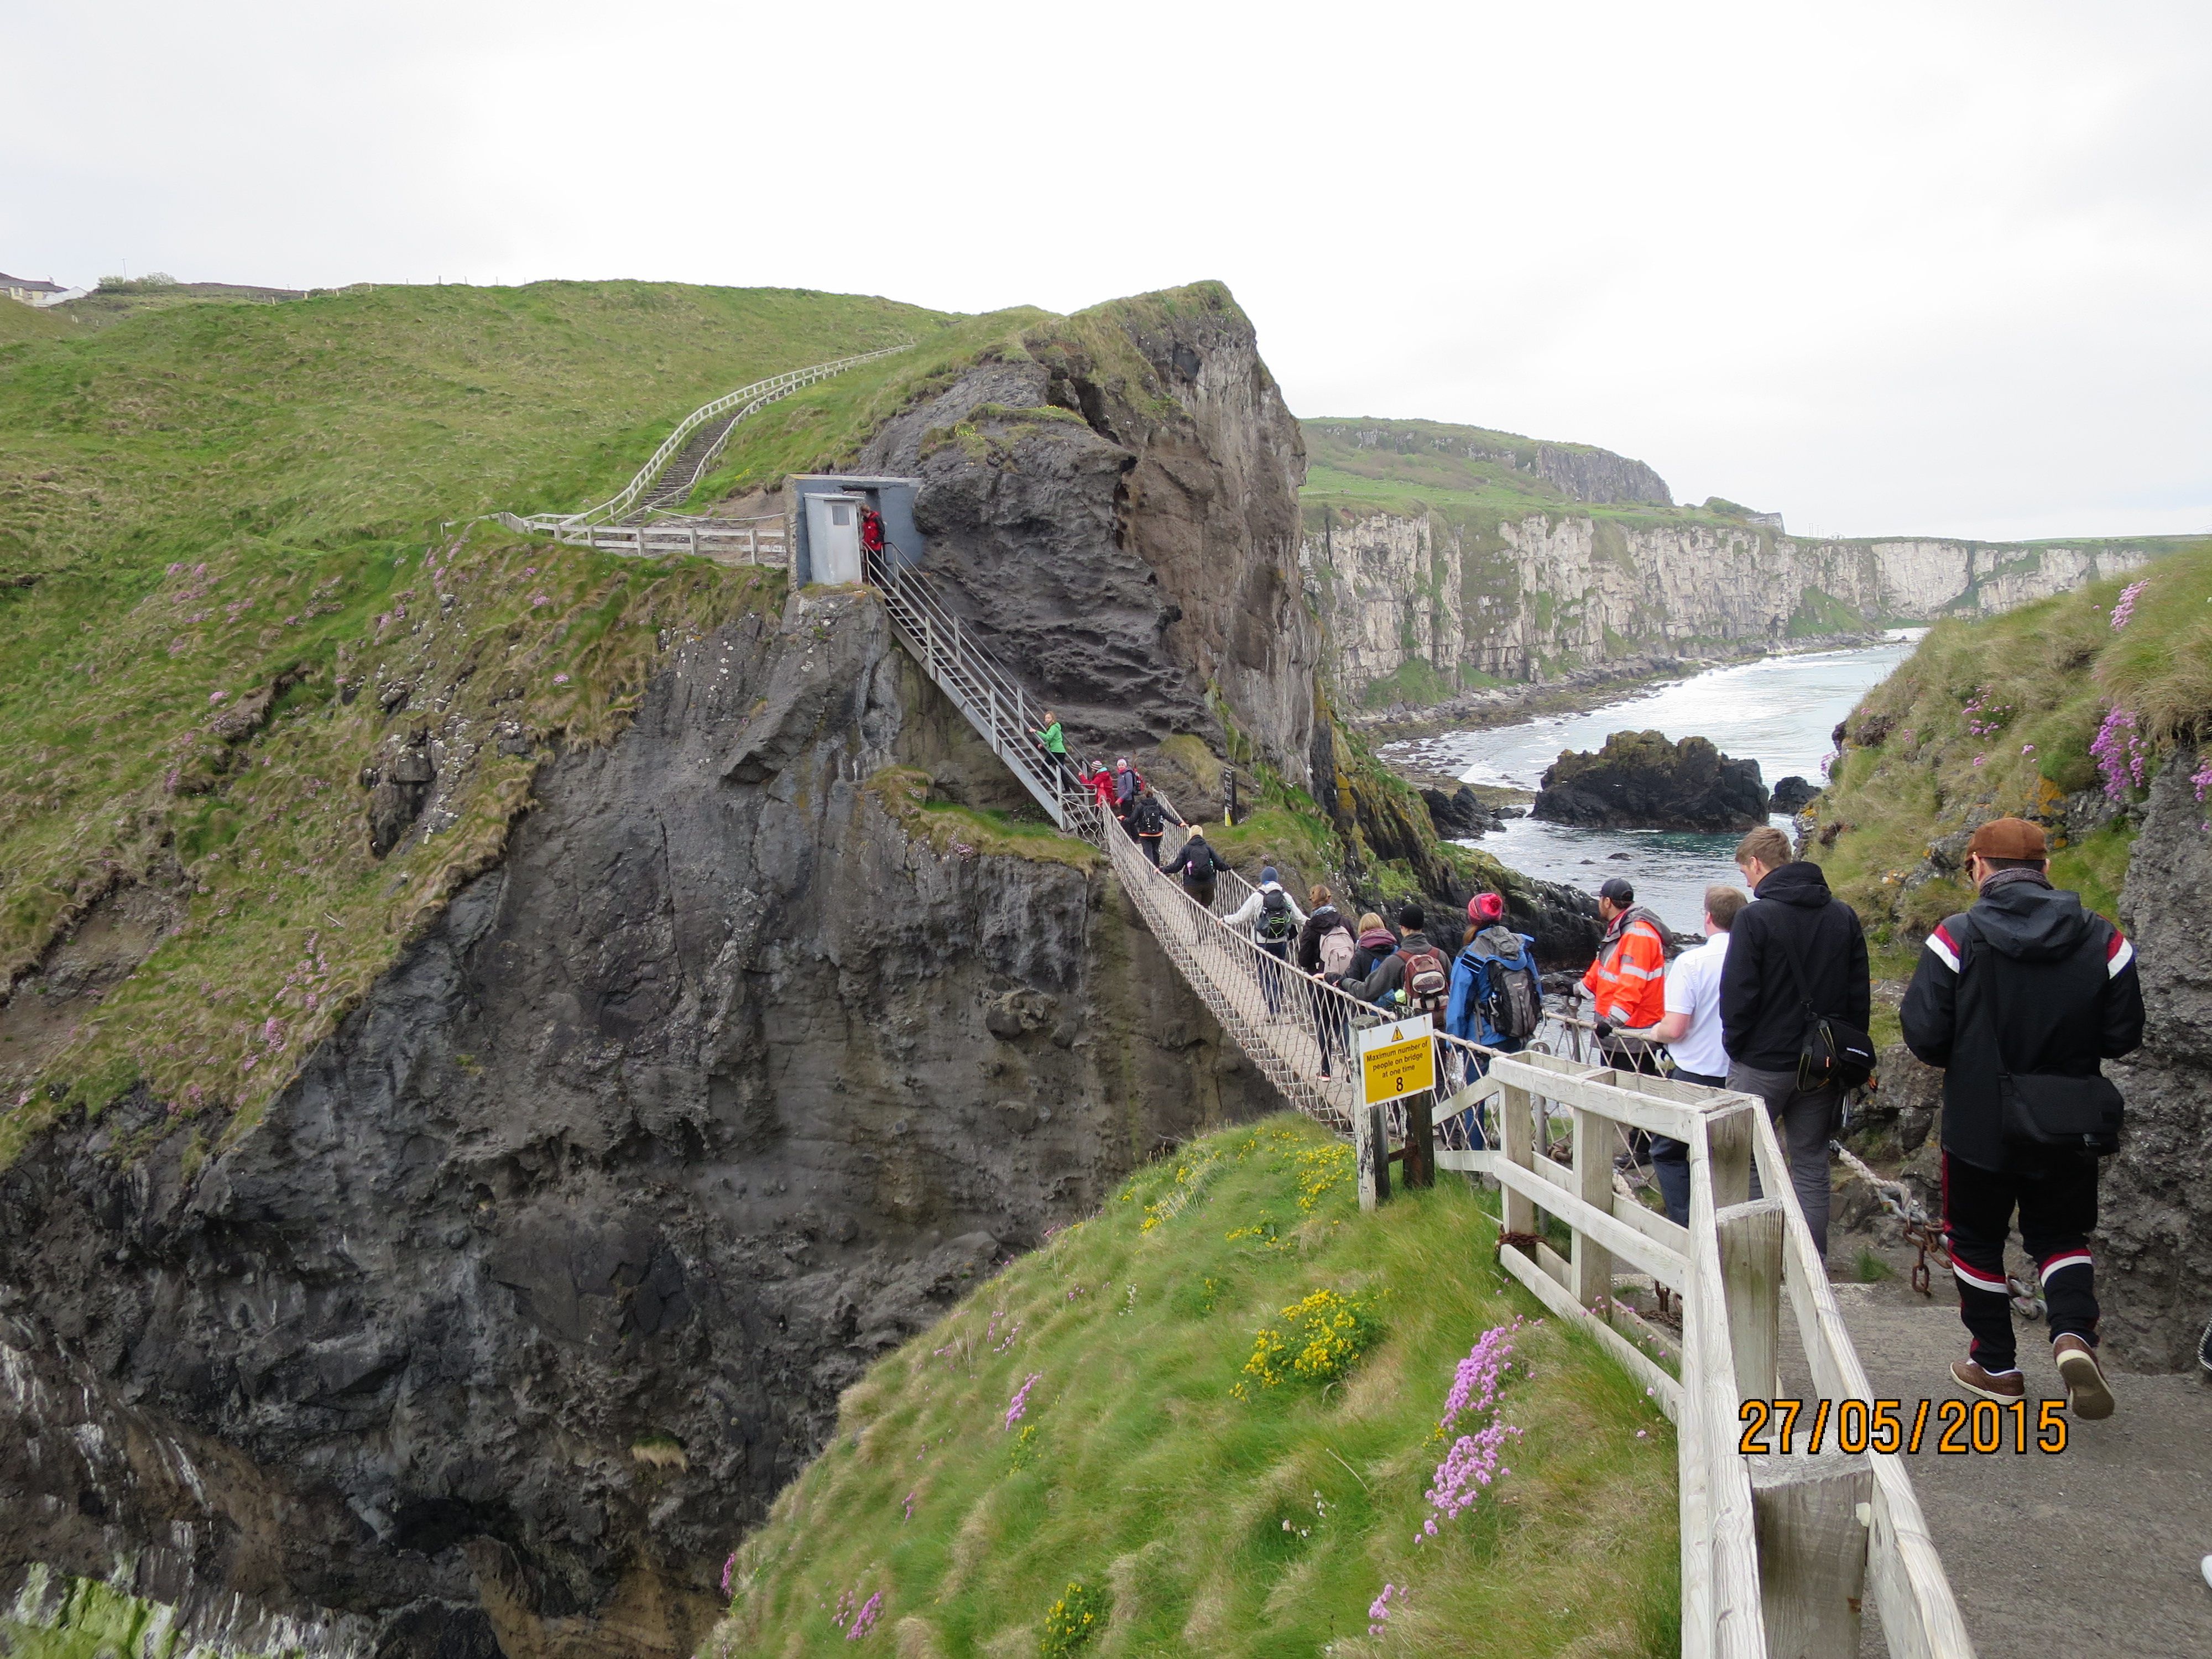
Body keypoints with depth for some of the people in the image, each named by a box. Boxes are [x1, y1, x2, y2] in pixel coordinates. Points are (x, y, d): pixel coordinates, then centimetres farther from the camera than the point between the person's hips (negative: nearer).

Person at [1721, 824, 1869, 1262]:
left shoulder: (1755, 917, -13)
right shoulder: (1844, 916, 5)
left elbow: (1738, 995, -15)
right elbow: (1860, 995, 8)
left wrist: (1735, 1045, 0)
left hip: (1762, 1063, -5)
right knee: (1812, 1166, 12)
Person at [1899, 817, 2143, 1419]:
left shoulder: (1957, 936, -16)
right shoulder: (2102, 940, -7)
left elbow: (1923, 1035, -16)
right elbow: (2123, 1036, -1)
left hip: (1979, 1125, -2)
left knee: (1977, 1239, 15)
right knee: (2061, 1233, 19)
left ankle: (1996, 1365, 23)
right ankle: (2074, 1332, -5)